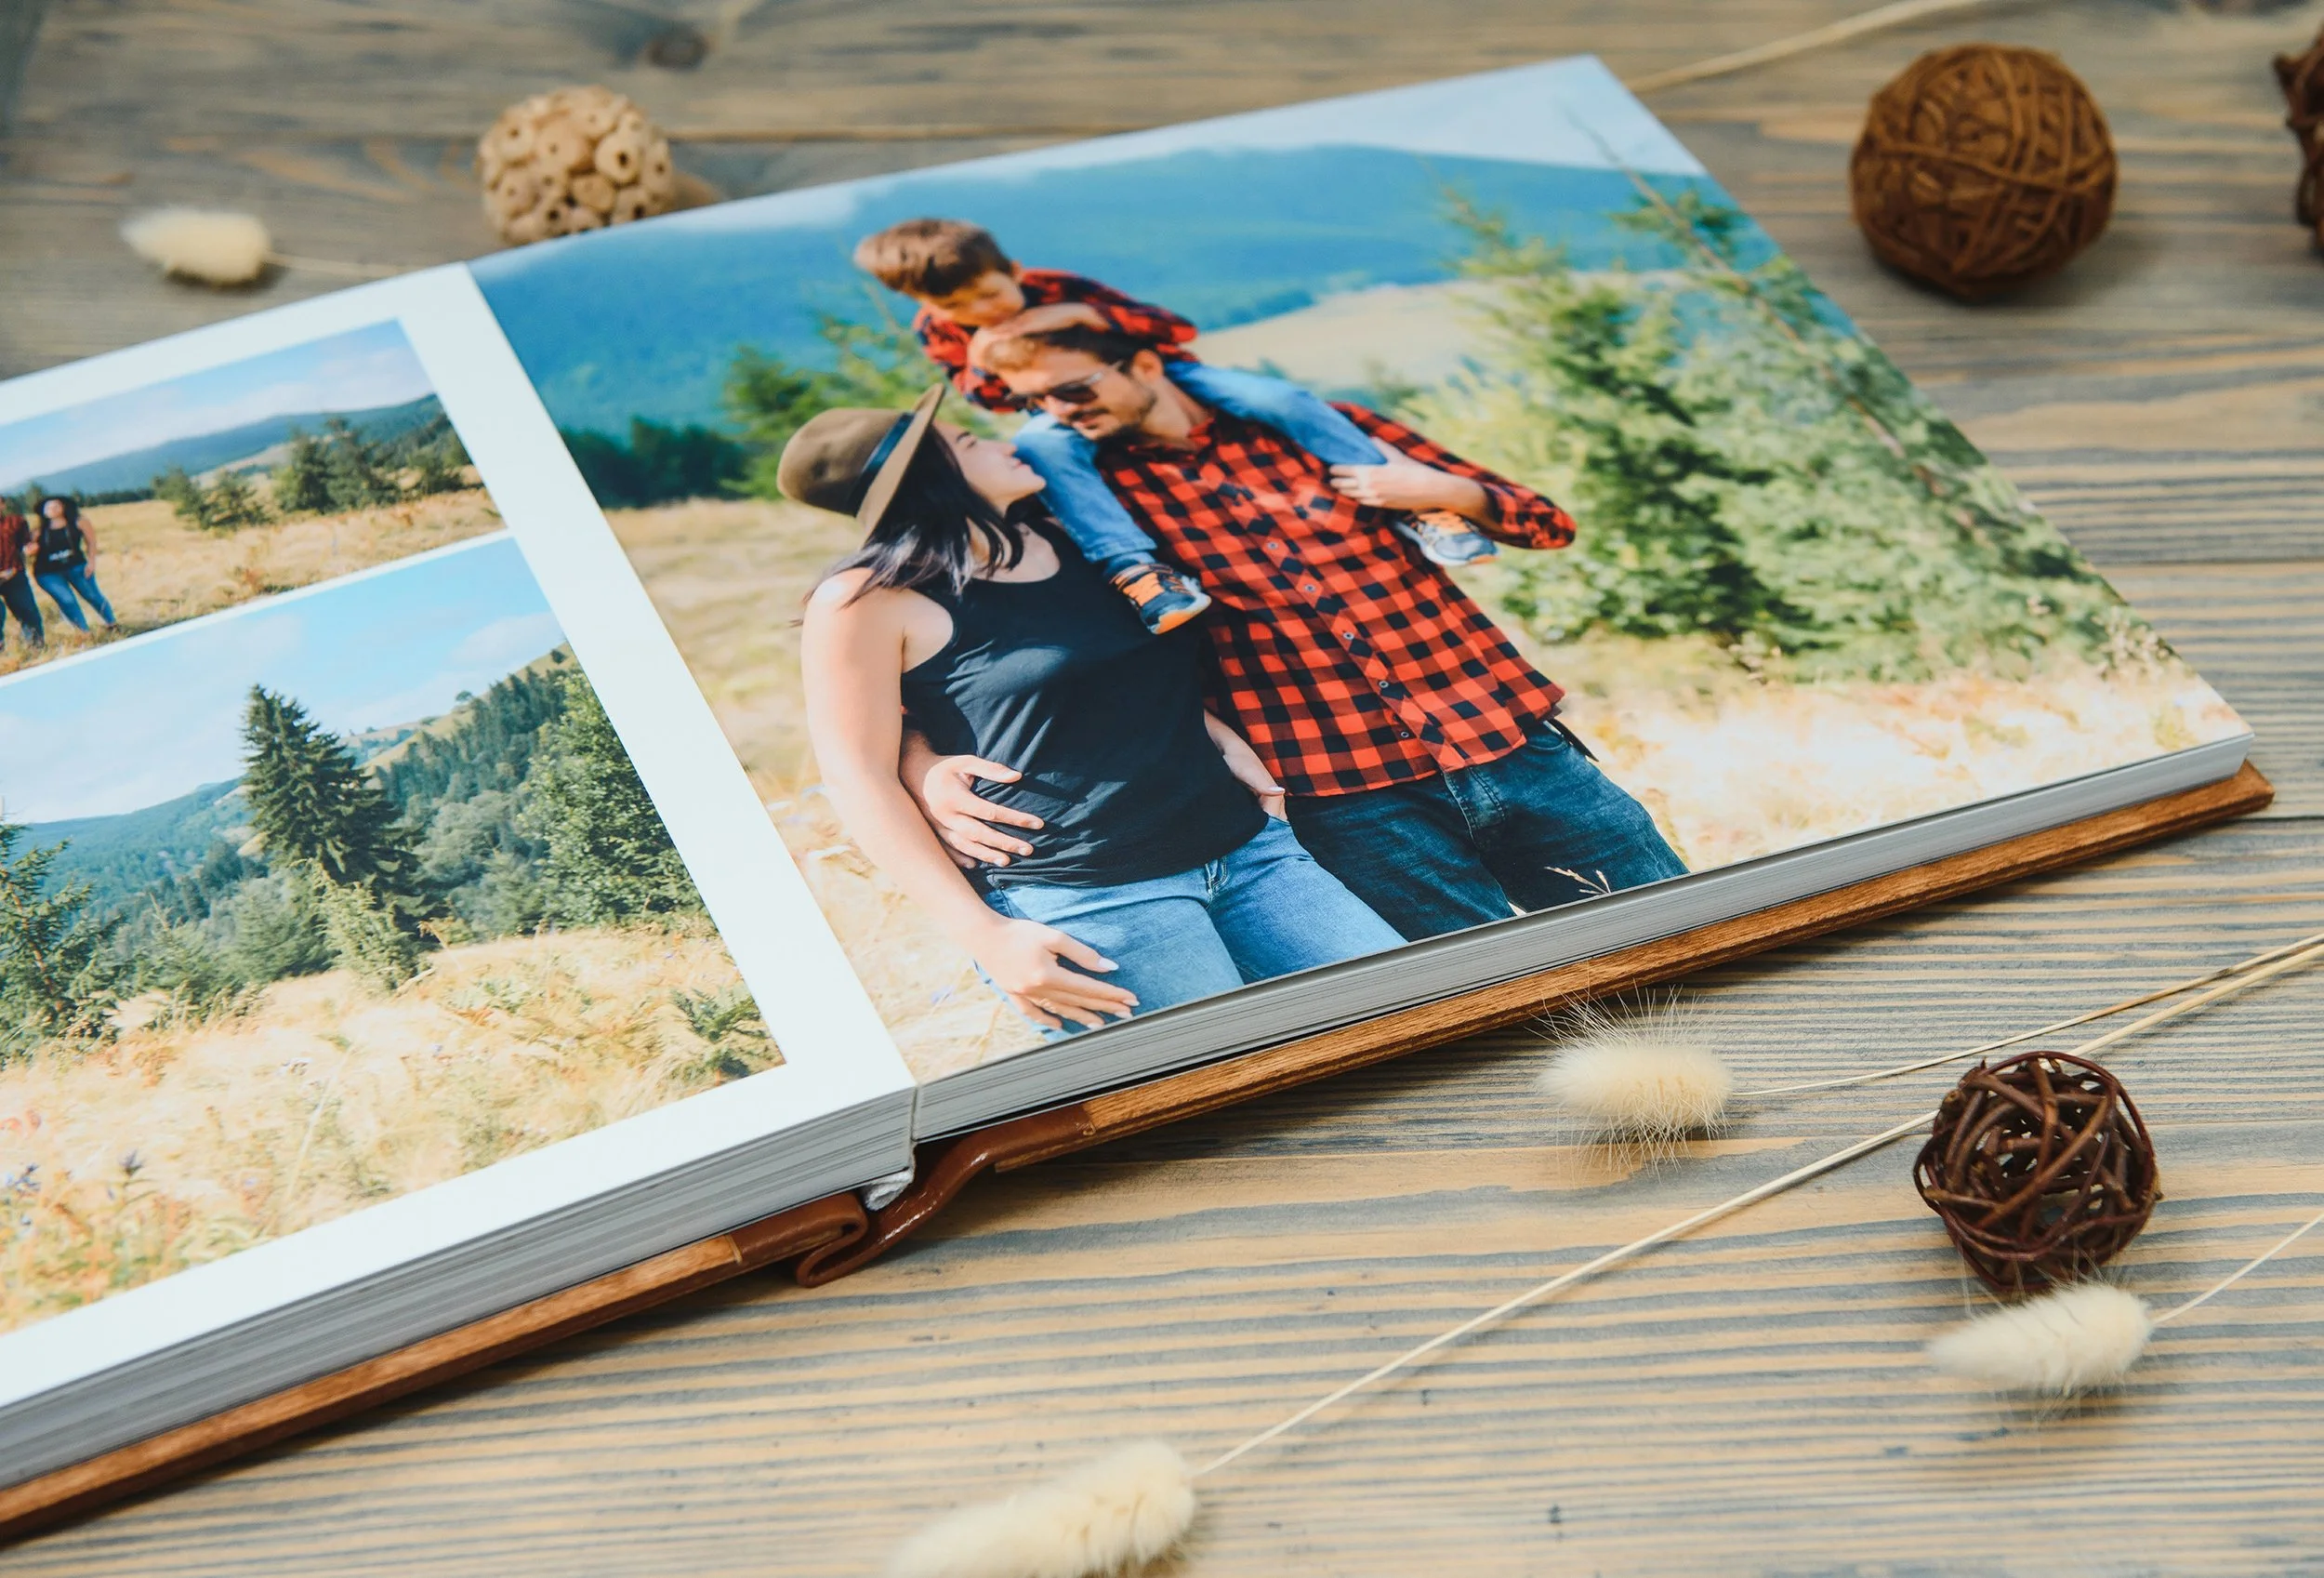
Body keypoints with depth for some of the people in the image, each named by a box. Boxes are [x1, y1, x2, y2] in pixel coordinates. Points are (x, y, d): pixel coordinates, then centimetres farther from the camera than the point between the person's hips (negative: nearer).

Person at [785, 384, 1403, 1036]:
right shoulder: (869, 597, -5)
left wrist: (1223, 739, 14)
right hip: (1084, 900, -7)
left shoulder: (1067, 543, 17)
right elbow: (860, 776, -9)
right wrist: (988, 935, -16)